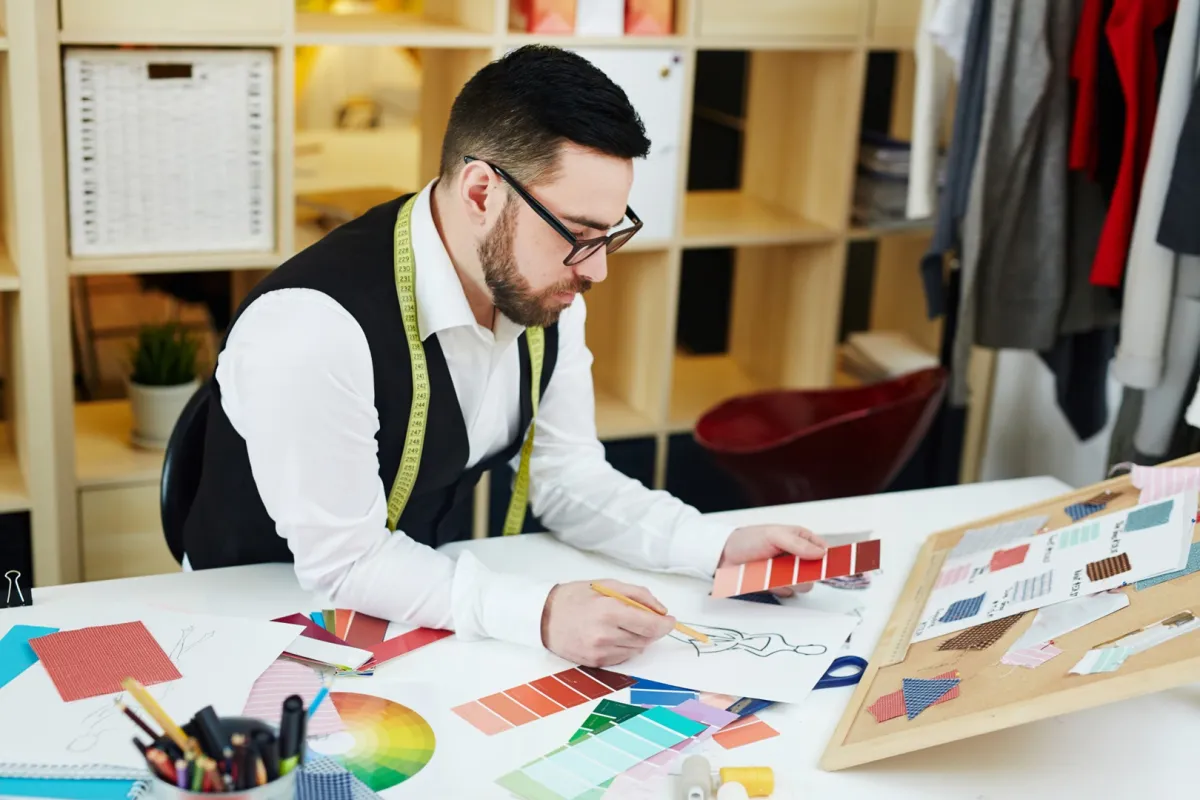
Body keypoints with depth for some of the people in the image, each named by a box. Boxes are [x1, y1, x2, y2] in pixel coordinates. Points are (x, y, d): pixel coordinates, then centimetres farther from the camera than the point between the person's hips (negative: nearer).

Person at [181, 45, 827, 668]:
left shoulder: (542, 289, -8)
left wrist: (720, 547, -11)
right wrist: (540, 613, -33)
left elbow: (567, 480, 2)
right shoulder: (312, 328, -31)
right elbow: (343, 566, -24)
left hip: (430, 597, 6)